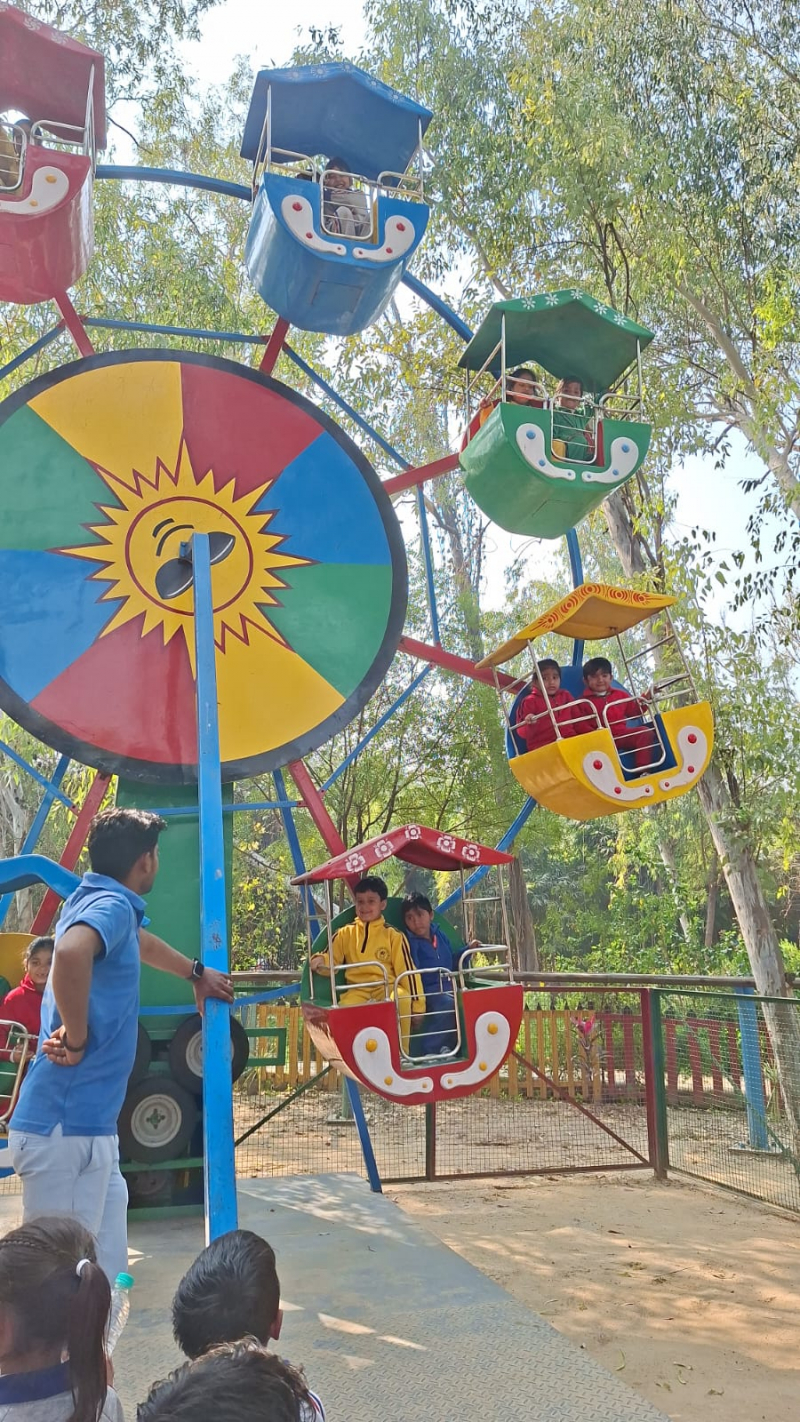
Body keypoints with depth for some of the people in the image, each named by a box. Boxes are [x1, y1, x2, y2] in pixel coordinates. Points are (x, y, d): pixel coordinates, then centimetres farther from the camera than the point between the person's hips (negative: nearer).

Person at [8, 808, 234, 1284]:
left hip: (87, 1125, 10)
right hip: (68, 1128, -10)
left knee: (105, 1276, 14)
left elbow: (143, 943, 37)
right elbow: (71, 952, -38)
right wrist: (77, 1040, -24)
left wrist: (197, 973, 51)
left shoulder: (97, 900, 16)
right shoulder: (110, 904, -14)